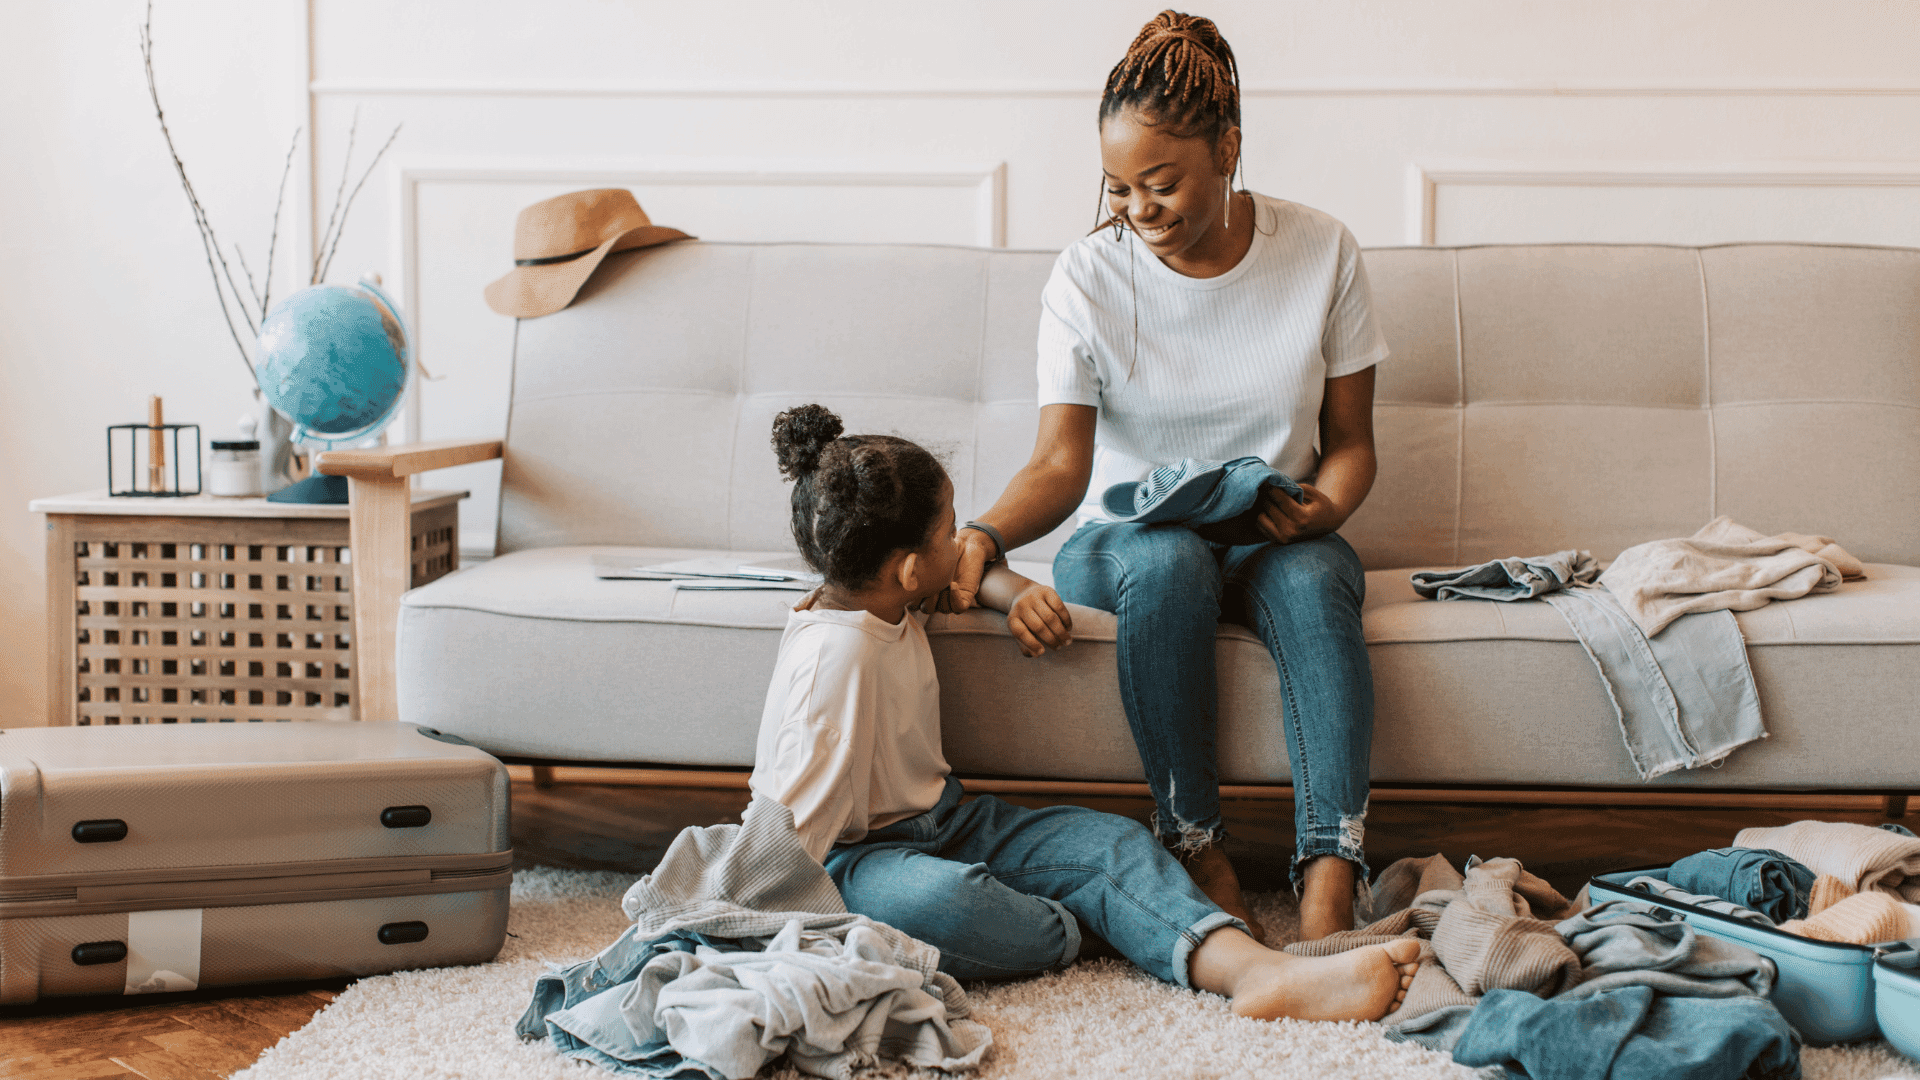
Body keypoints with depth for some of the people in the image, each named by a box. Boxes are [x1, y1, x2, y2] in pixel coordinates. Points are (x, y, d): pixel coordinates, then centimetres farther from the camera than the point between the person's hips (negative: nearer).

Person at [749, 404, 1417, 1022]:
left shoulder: (887, 600, 5)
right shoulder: (837, 651, -25)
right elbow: (798, 816, -27)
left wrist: (1018, 593, 7)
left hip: (944, 824, 10)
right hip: (856, 856, -10)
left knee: (1108, 841, -11)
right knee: (942, 897, -45)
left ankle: (1250, 967, -32)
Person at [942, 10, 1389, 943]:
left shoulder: (1321, 253, -3)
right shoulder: (1088, 278, -7)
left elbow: (1351, 441, 3)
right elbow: (1061, 463, -15)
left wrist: (1322, 509, -20)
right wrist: (983, 538, -35)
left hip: (1274, 543, 1)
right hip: (1125, 541, -1)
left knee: (1309, 578, -35)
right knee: (1169, 561, -37)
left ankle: (1329, 885, -45)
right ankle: (1195, 849, -29)